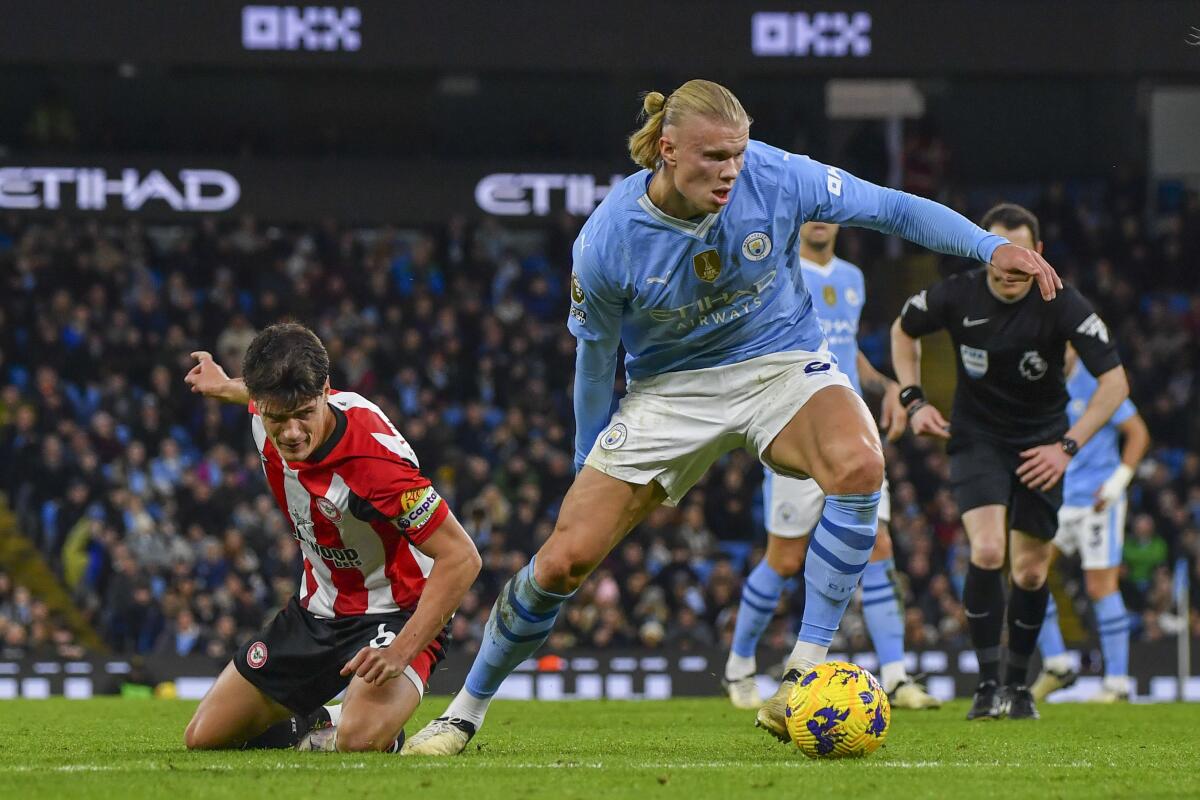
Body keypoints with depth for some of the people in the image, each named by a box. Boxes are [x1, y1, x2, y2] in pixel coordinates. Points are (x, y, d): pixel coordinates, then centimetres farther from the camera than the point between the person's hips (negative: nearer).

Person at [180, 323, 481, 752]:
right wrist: (224, 387, 38)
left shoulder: (376, 457, -34)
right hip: (316, 610, 7)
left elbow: (461, 557, -30)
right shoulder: (270, 410, -14)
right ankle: (312, 723, 32)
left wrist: (402, 652, -35)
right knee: (203, 740, 5)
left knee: (360, 740, -34)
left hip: (394, 616, -7)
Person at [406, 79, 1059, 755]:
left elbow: (891, 209, -6)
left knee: (860, 466, -34)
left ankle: (807, 672, -27)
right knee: (564, 559, -7)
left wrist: (990, 246, -16)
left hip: (780, 366, 0)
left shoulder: (776, 178, -19)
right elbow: (597, 357, -2)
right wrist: (589, 466, 9)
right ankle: (467, 712, 16)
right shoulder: (606, 242, -19)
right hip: (668, 389, 0)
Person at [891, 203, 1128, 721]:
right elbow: (903, 330, 8)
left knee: (1031, 571, 2)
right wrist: (913, 401, -2)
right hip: (977, 438, 0)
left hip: (1041, 441, 1)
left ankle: (1018, 686, 23)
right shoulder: (956, 297, -14)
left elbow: (1115, 381, -18)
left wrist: (1068, 445, -25)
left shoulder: (1062, 305, -19)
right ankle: (989, 684, -14)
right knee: (987, 551, -21)